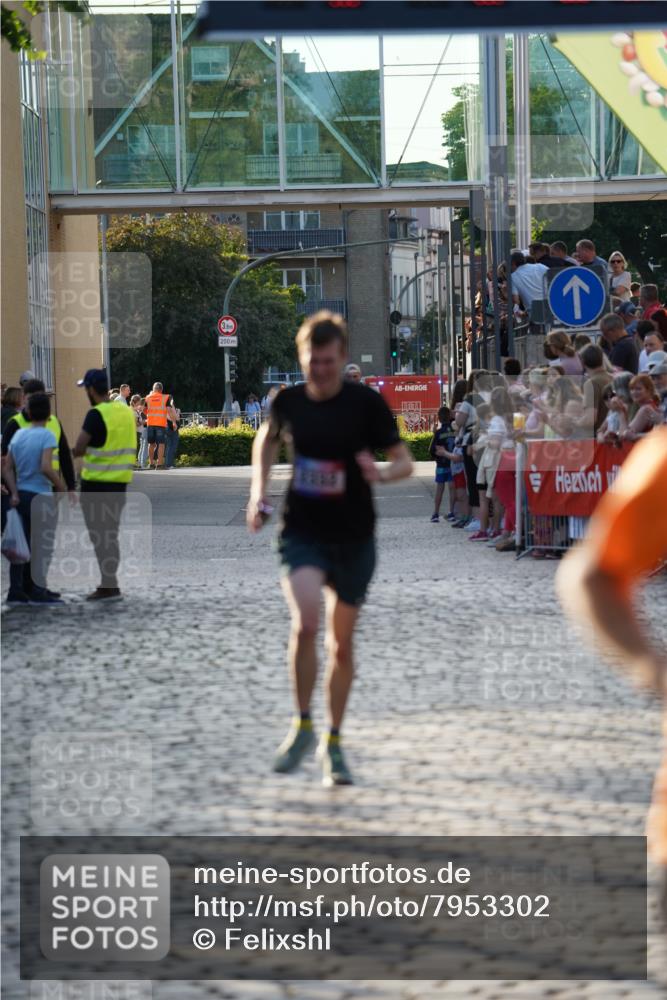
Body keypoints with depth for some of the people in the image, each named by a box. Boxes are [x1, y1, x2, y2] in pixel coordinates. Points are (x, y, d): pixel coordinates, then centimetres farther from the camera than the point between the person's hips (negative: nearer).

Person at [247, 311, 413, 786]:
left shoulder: (367, 403, -9)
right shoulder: (288, 401, -2)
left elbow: (404, 461, -5)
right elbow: (267, 439, 21)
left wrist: (382, 474, -27)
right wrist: (258, 491, 9)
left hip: (354, 537, 0)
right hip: (301, 533, 0)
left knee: (342, 644, 9)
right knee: (306, 624, -23)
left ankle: (334, 742, 26)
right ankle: (302, 726, -5)